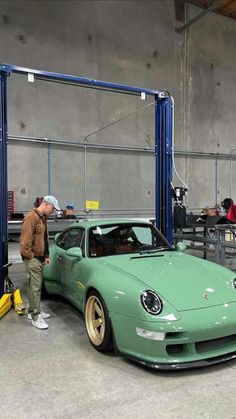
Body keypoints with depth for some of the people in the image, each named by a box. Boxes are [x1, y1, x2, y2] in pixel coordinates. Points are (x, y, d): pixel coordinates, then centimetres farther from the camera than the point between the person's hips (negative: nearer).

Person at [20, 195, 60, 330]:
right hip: (32, 259, -9)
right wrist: (29, 256, -16)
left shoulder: (43, 218, 14)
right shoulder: (31, 217, -16)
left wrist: (46, 256, 15)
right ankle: (36, 317, 2)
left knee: (36, 286, 16)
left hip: (40, 258, 9)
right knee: (35, 287, -5)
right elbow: (25, 240, -20)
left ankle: (33, 311, 28)